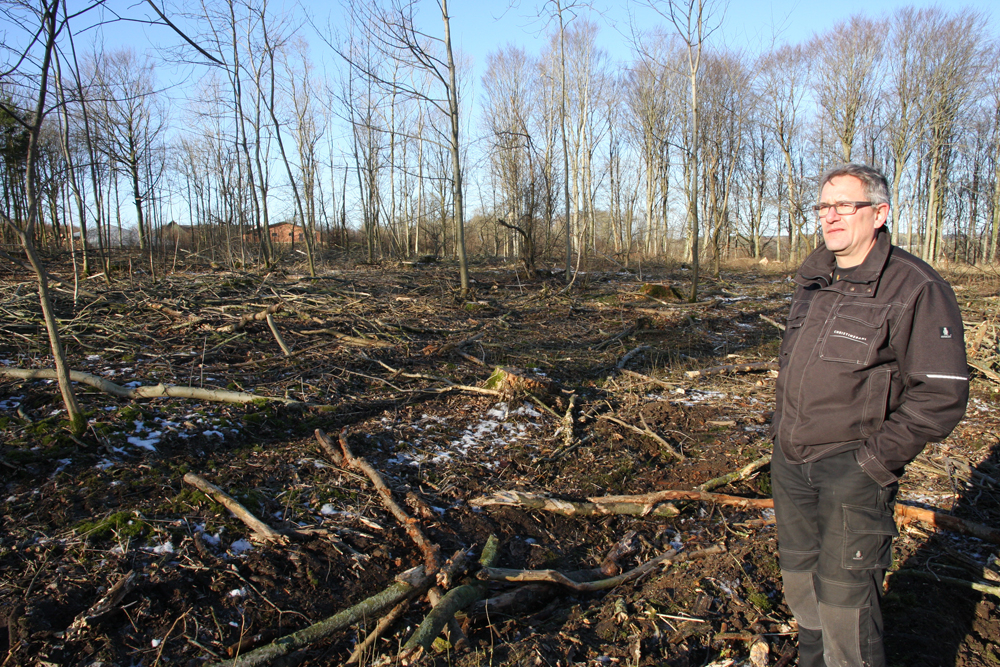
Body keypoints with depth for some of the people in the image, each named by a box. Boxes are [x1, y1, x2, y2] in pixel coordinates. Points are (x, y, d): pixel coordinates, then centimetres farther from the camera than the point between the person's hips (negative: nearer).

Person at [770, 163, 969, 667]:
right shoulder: (812, 277, 8)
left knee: (844, 596, 1)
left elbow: (942, 394, -15)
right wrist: (781, 428, 13)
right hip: (789, 460, 7)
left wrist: (876, 459, -15)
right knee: (799, 579, 19)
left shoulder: (916, 288, -13)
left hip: (851, 471, -7)